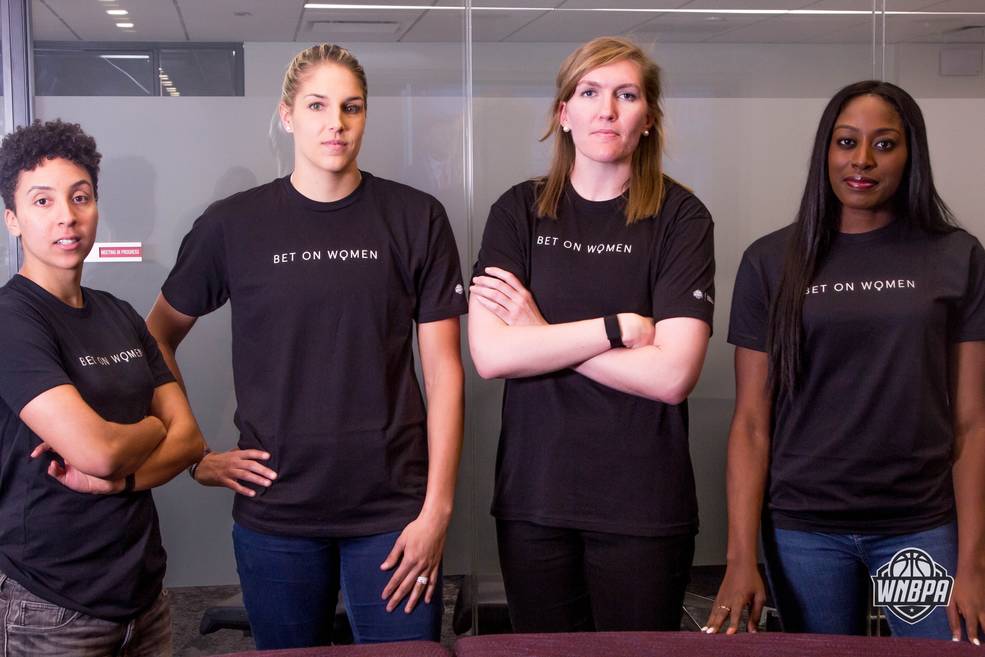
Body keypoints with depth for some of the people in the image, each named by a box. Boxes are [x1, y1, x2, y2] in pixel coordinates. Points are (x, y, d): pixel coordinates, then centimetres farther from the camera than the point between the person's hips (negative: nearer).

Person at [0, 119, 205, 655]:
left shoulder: (120, 318, 10)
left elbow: (189, 439, 4)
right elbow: (97, 449, -23)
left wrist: (117, 478, -14)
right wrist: (154, 427, -3)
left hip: (142, 590, 7)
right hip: (50, 611, -6)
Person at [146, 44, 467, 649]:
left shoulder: (416, 219, -1)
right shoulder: (232, 225, 0)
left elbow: (443, 370, -1)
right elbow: (158, 339, 12)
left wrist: (438, 508, -6)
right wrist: (192, 456, 5)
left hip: (393, 510, 0)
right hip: (275, 511, 1)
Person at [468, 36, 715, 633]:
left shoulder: (680, 217, -4)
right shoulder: (520, 211, 2)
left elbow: (672, 374, -14)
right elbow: (491, 354, -10)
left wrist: (545, 335, -11)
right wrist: (617, 327, -13)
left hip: (644, 505, -2)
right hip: (533, 495, 2)